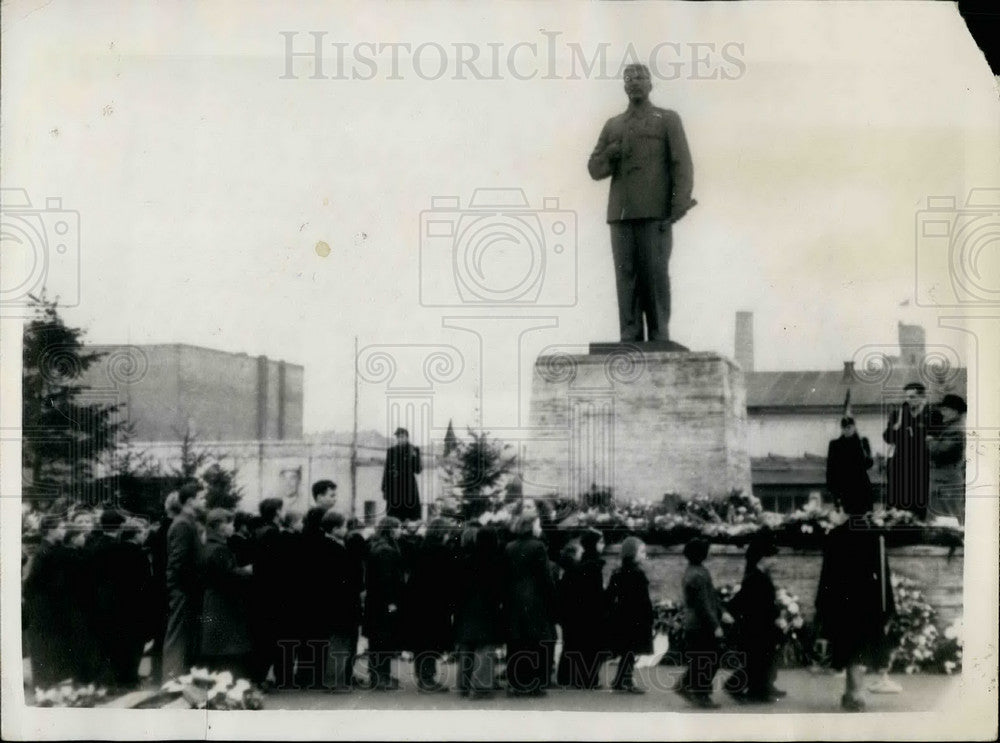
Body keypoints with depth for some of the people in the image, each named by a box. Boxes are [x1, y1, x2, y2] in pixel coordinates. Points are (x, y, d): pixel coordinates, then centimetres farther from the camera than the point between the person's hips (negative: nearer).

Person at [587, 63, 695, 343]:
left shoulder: (668, 119, 11)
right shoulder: (612, 125, 22)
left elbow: (682, 165, 2)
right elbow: (594, 169, 20)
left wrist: (679, 206, -10)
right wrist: (610, 154, -3)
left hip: (655, 214, -3)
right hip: (621, 214, 4)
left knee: (655, 276, -7)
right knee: (626, 278, -1)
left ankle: (659, 340, -4)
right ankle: (629, 341, 0)